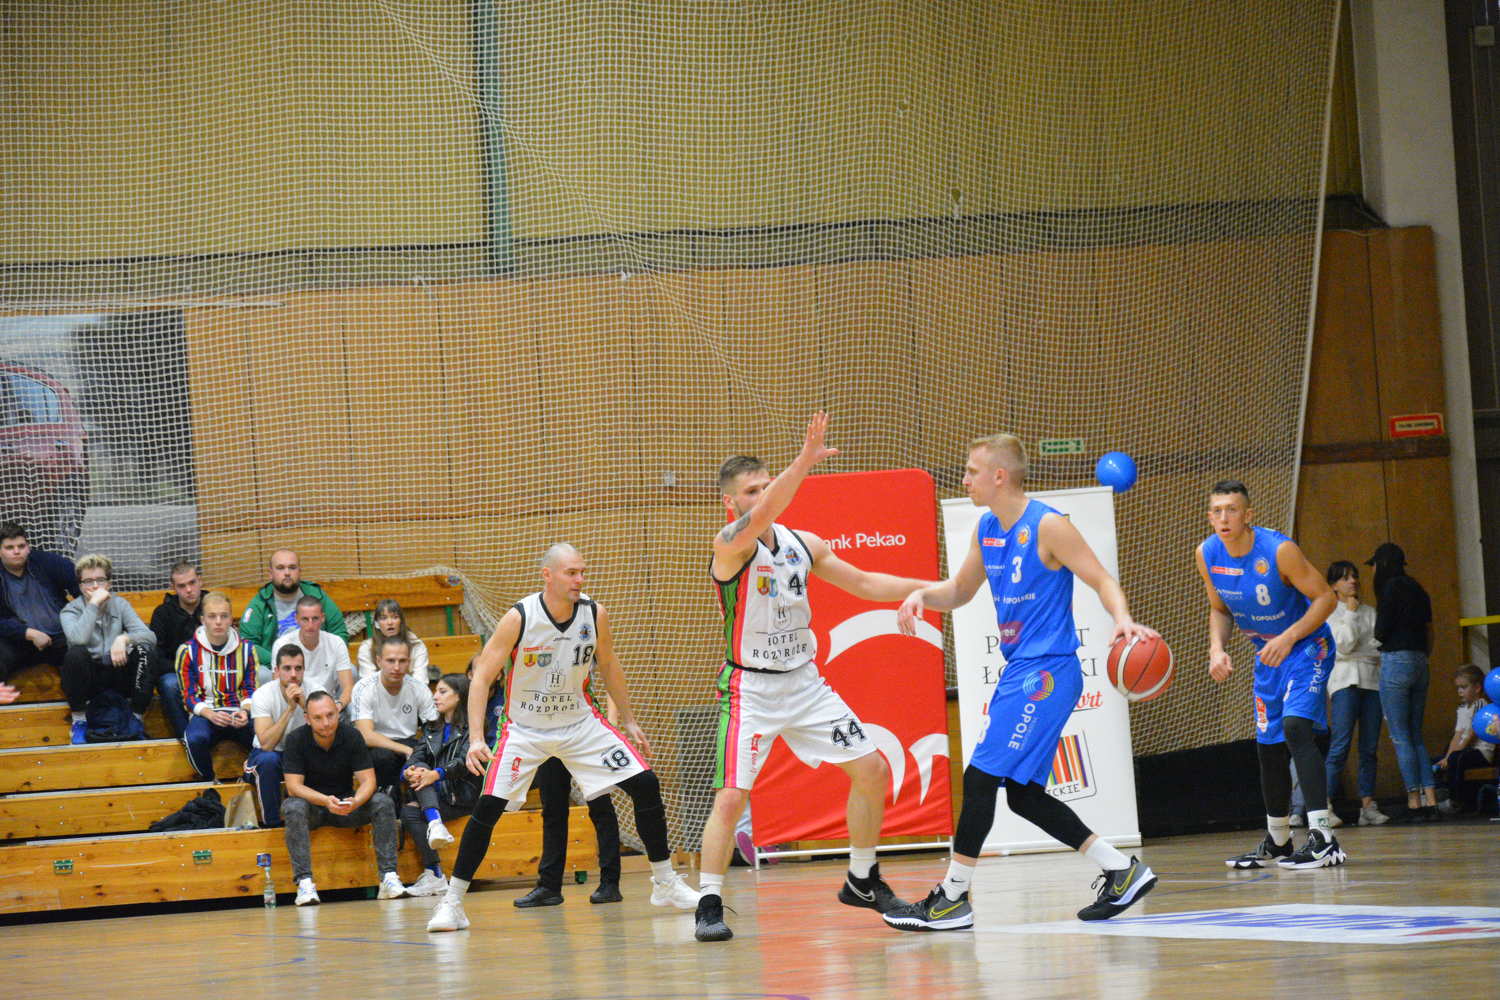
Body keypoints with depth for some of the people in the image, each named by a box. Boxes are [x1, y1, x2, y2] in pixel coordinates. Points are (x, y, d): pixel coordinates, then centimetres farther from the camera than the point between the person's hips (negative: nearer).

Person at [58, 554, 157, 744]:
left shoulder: (119, 605, 4)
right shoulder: (71, 611, -4)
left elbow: (150, 636, -9)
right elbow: (78, 639, -27)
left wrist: (124, 638, -28)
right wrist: (94, 604, -22)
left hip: (118, 675, 2)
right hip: (88, 678, -2)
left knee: (143, 651, -24)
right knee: (76, 654, -32)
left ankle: (137, 719, -13)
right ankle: (79, 721, -16)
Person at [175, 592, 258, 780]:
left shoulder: (246, 649, 10)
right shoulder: (188, 651, 4)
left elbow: (251, 690, 10)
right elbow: (189, 696, 2)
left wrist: (245, 712, -13)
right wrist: (210, 714, -18)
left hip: (238, 715, 1)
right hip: (204, 714, -1)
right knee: (196, 739, -38)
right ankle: (209, 784, -11)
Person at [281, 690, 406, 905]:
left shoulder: (351, 736, -8)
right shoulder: (296, 740, -13)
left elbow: (368, 781, -12)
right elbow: (294, 786, -19)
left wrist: (356, 801, -35)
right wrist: (326, 801, -37)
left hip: (346, 805, 2)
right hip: (312, 806, -2)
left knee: (383, 802, -23)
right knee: (294, 808, -35)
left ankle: (388, 876, -27)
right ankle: (304, 882, -39)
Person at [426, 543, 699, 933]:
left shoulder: (594, 615, -10)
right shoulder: (520, 618, -20)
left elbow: (609, 667, 9)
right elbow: (482, 677, -17)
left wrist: (629, 722, 13)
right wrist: (476, 739, -26)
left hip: (579, 722, 3)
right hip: (524, 727, -3)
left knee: (646, 785, -6)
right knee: (488, 808, -16)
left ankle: (665, 884, 10)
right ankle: (452, 901, -2)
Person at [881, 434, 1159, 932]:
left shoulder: (1048, 526, -12)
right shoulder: (987, 530, 13)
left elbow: (1103, 581, -12)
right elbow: (959, 591, 24)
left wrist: (1123, 620, -32)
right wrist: (922, 595, 3)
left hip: (1046, 673, -9)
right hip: (1018, 672, 9)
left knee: (981, 775, -12)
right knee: (1022, 793, 9)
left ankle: (953, 899, -6)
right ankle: (1122, 871, 14)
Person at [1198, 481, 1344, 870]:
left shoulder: (1279, 550, -26)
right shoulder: (1207, 555, -9)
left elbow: (1325, 598, -19)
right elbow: (1220, 609, 8)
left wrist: (1289, 638, -30)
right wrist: (1217, 649, -10)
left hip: (1306, 646, -7)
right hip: (1267, 653, 7)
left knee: (1295, 726, -26)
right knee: (1269, 747, 12)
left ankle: (1322, 838, -30)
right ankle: (1277, 842, 30)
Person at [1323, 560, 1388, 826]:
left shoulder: (1369, 612, 19)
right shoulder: (1329, 613, 5)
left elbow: (1383, 642, 16)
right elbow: (1344, 644, -8)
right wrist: (1351, 612, -2)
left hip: (1373, 679, 5)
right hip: (1345, 679, -5)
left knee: (1369, 747, 2)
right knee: (1340, 745, -15)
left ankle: (1368, 804, 3)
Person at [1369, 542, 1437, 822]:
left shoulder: (1391, 587, -8)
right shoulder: (1417, 589, 17)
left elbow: (1382, 630, -10)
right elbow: (1429, 632, 17)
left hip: (1396, 660, -8)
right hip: (1420, 661, 8)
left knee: (1401, 737, -5)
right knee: (1415, 736, 10)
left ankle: (1414, 803, -9)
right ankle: (1430, 801, 3)